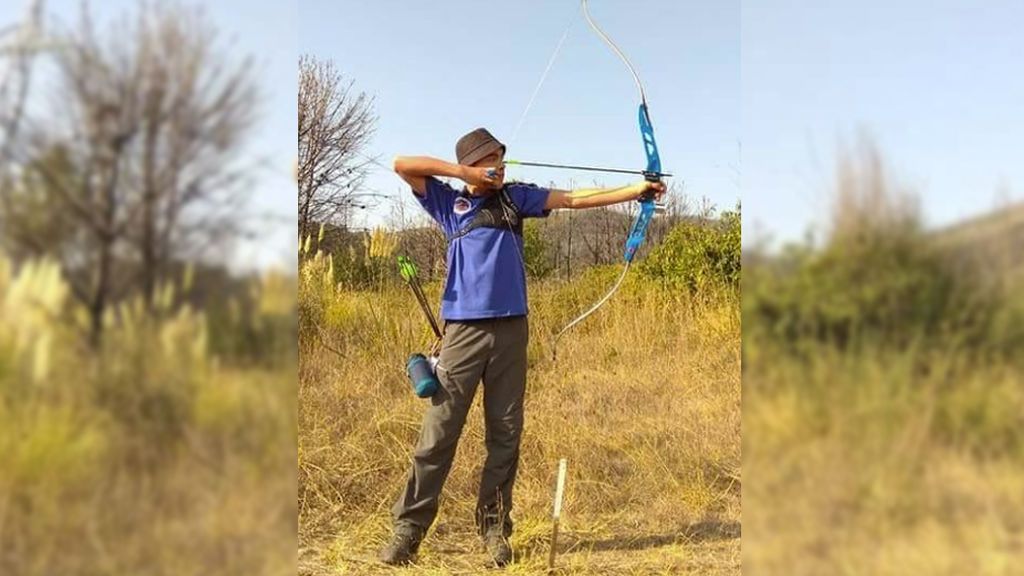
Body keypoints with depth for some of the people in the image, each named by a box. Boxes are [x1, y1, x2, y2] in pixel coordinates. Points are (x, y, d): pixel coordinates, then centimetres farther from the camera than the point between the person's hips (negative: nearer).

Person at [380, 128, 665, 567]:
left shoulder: (515, 198, 15)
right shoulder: (450, 203, 11)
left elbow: (574, 199, 11)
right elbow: (402, 165, 5)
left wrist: (638, 190, 7)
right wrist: (460, 172, -1)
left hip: (510, 329, 2)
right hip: (464, 330, -2)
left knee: (505, 435, 6)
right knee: (438, 434, -3)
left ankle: (494, 528, 17)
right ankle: (408, 528, 8)